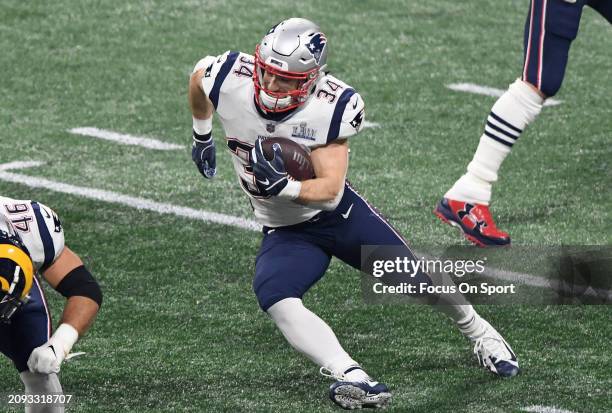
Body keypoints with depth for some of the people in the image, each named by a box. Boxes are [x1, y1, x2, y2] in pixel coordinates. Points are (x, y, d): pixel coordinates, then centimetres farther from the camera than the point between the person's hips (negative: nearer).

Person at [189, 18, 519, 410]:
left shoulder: (331, 107, -26)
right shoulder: (229, 79, -22)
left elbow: (329, 192, -26)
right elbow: (198, 74, 5)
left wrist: (283, 187, -45)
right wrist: (202, 135, 16)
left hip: (340, 212, -1)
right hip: (286, 232, 1)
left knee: (419, 282, 6)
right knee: (274, 298, -30)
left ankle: (481, 333, 38)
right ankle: (352, 377, -40)